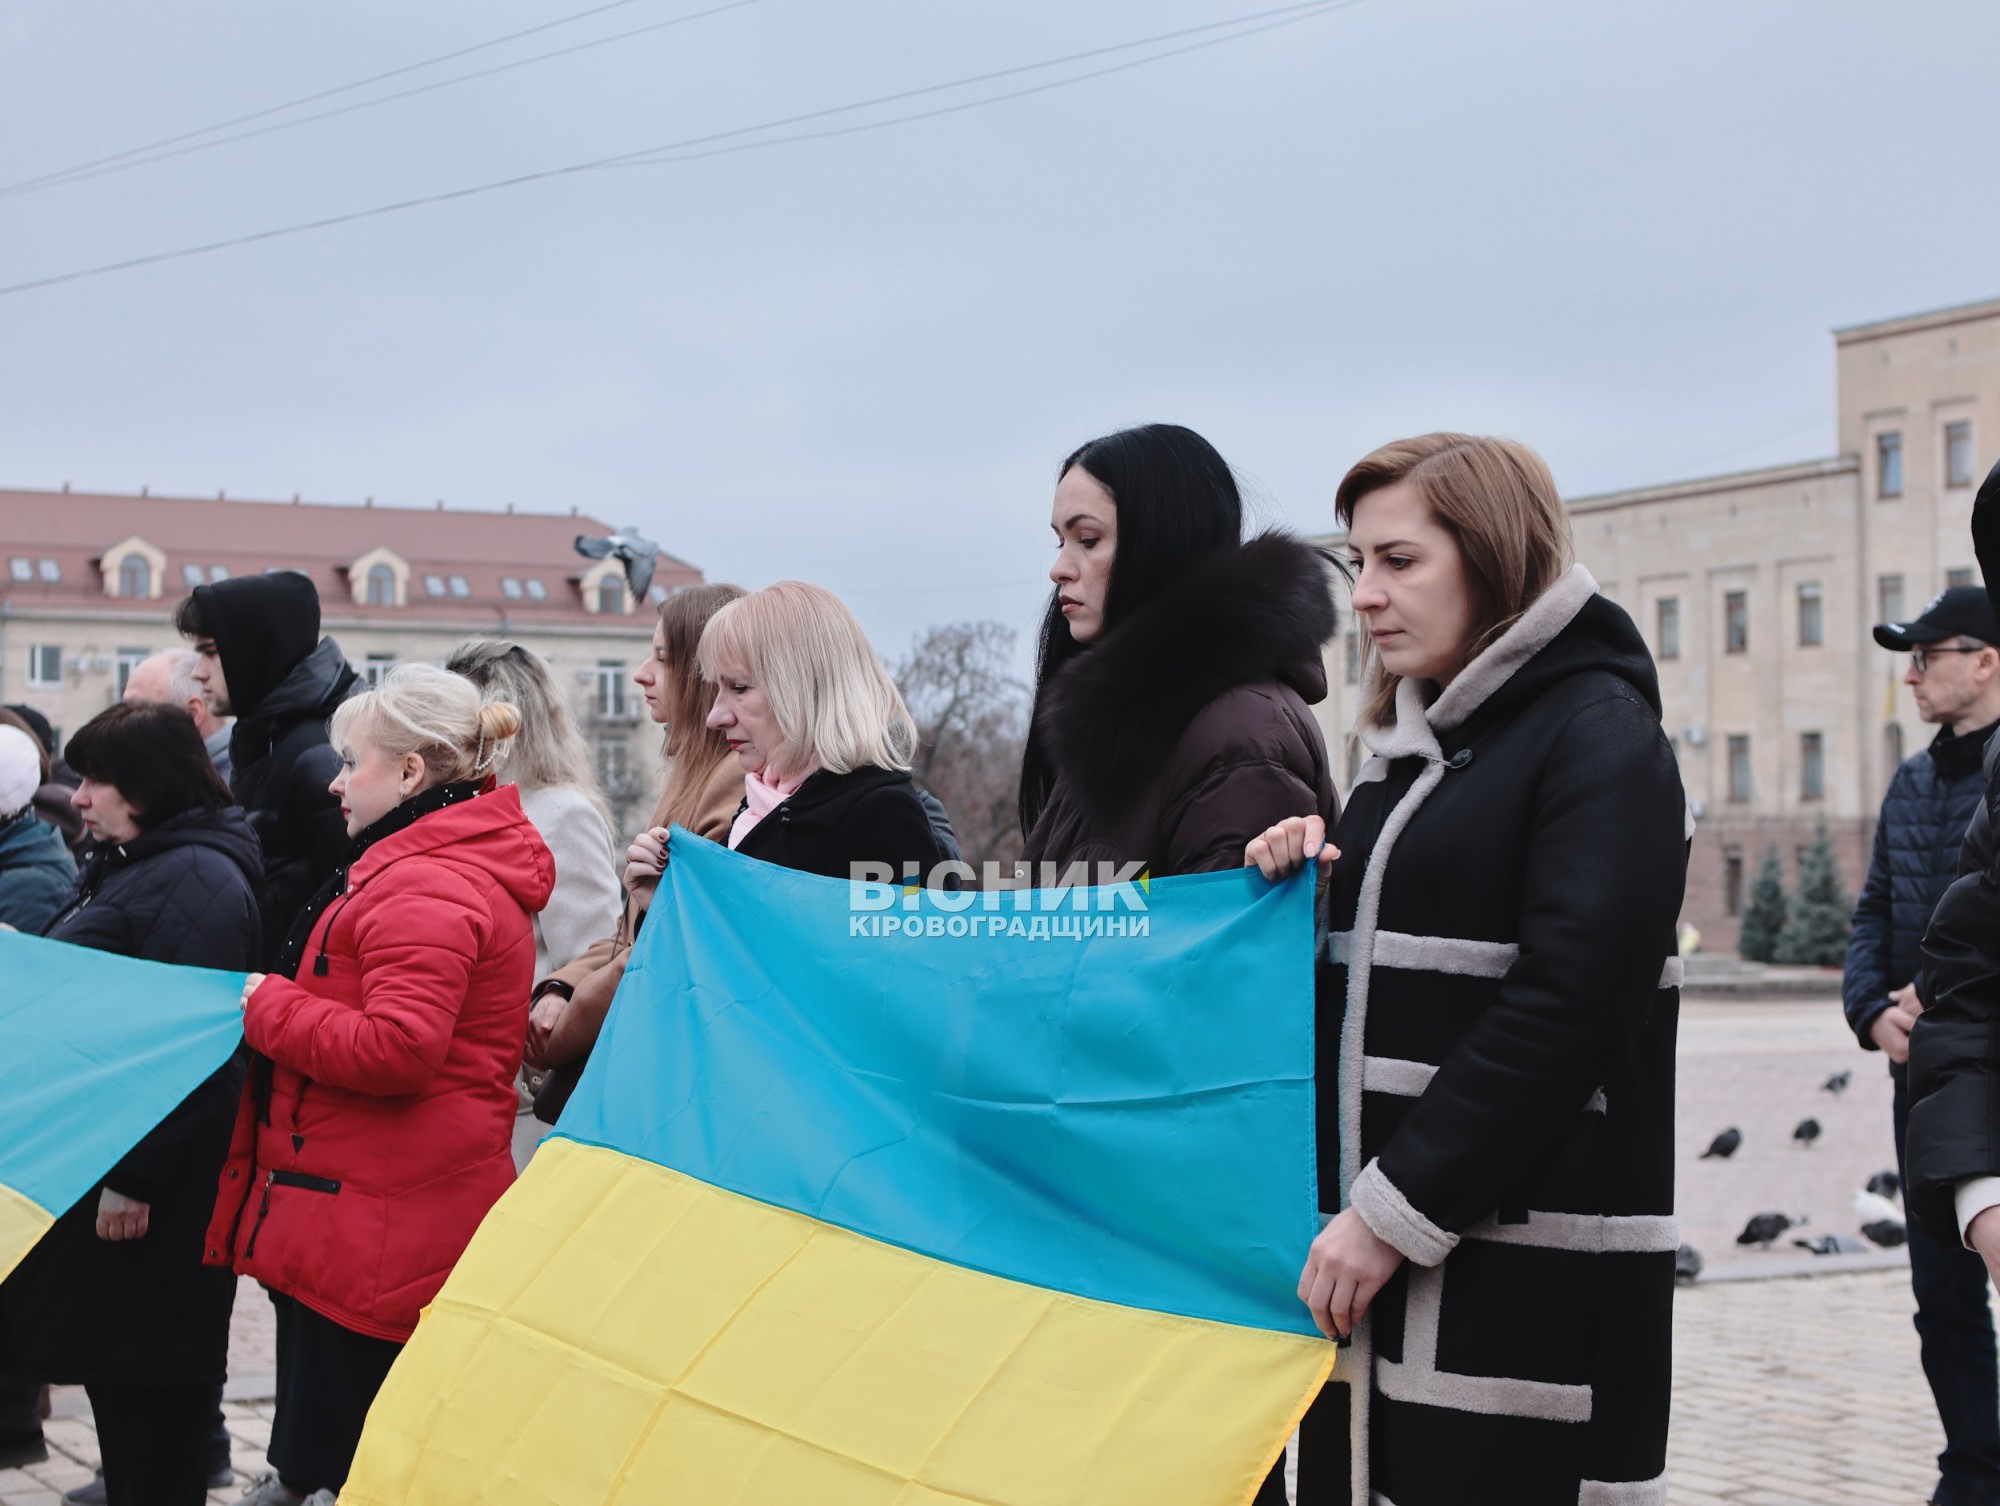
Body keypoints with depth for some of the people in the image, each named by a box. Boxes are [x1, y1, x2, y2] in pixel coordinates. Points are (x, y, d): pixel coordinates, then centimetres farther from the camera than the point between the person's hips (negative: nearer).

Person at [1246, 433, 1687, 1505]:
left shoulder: (1598, 734, -7)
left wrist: (1396, 1209, -16)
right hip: (1368, 1252, 8)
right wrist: (1306, 883, 3)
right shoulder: (1410, 745, 18)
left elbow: (1566, 1009, -16)